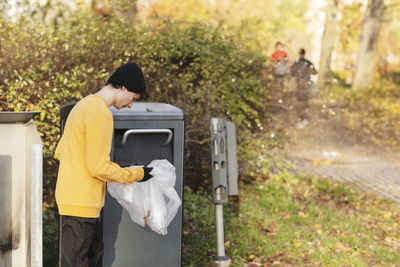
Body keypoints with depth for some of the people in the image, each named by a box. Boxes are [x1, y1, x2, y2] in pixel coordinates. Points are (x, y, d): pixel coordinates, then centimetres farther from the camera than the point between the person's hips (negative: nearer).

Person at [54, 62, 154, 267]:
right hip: (81, 204, -10)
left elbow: (60, 152, 20)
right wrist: (137, 174, -7)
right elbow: (99, 168, -19)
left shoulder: (85, 105, 15)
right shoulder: (101, 114, -17)